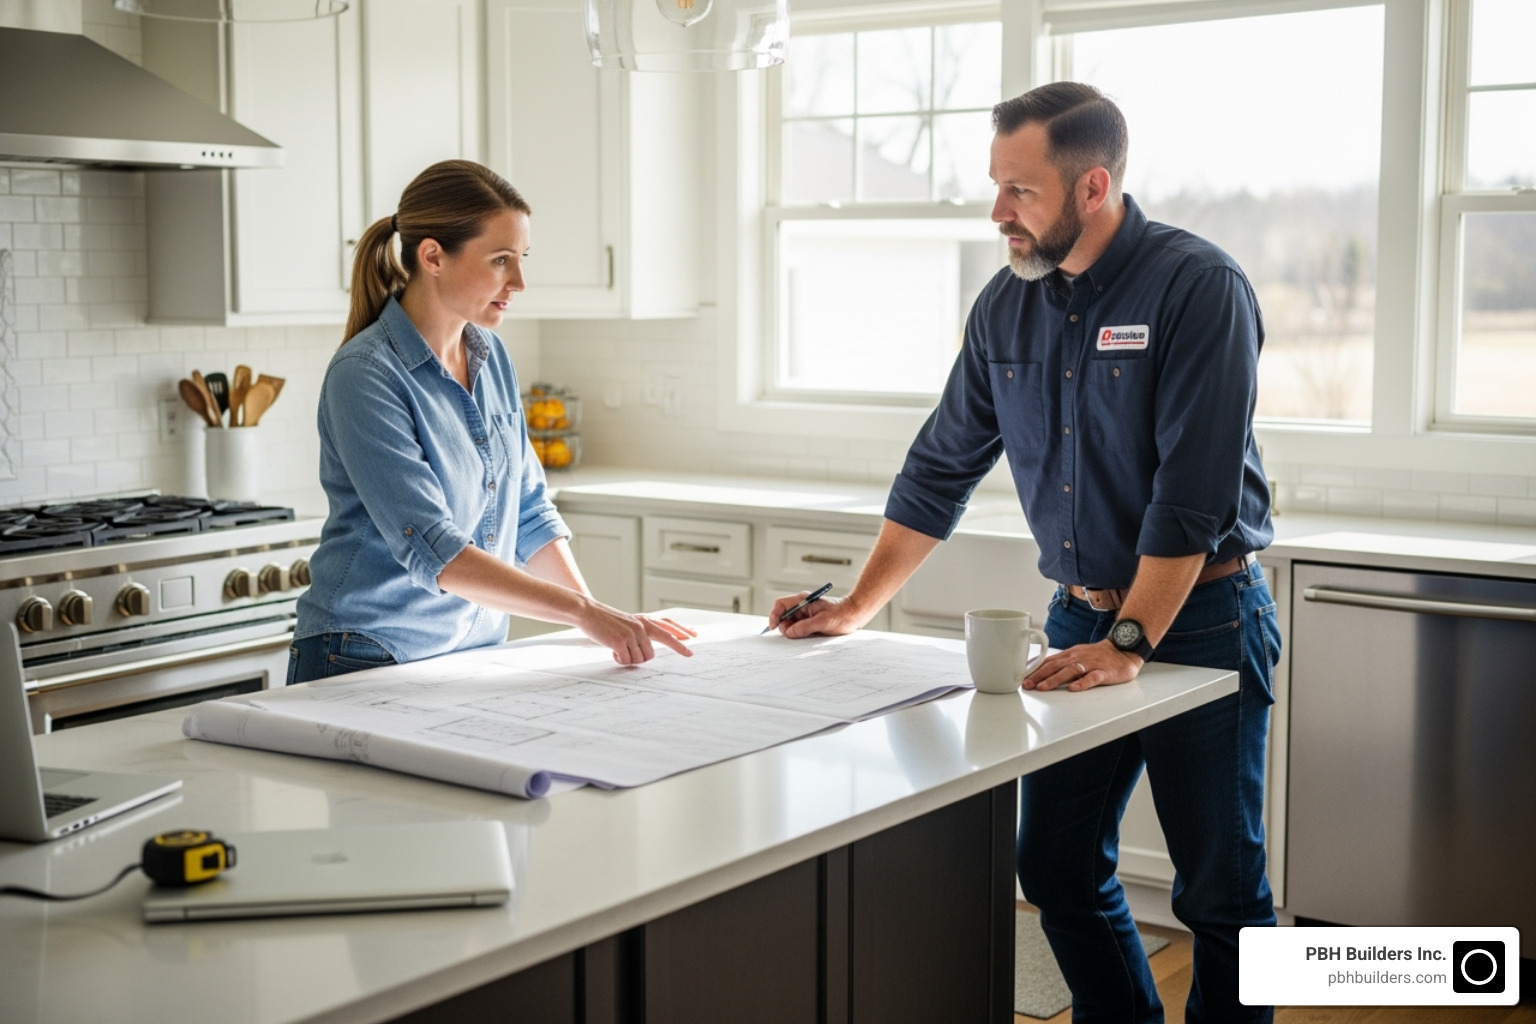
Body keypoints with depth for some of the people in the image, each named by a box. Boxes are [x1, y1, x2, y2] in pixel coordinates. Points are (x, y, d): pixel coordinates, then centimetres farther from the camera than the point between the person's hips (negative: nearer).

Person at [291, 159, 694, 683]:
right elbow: (431, 548, -26)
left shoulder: (491, 356, 4)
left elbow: (527, 511, 10)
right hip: (368, 660, -6)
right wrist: (581, 612, -28)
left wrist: (596, 612, -3)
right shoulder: (364, 375, -18)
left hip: (476, 651, 6)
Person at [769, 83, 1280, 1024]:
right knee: (1057, 870, 9)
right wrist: (857, 608, 5)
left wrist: (1129, 645, -25)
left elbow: (1192, 492, -21)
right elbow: (942, 468, 9)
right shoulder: (1008, 304, 4)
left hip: (1201, 620, -6)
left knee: (1221, 890, 3)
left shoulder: (1199, 289, -15)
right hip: (1082, 618, 6)